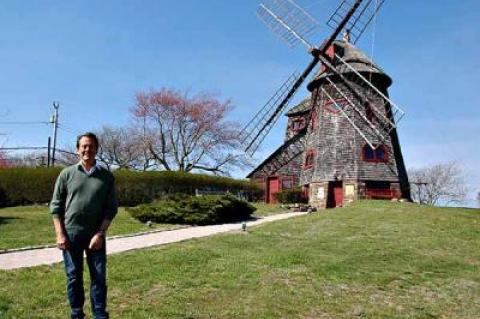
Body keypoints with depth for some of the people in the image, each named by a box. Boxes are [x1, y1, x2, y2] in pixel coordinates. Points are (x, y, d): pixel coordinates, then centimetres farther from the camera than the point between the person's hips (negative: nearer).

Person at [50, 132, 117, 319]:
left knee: (99, 277, 4)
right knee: (74, 277, 10)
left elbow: (111, 208, 0)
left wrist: (100, 233, -9)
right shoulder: (67, 174, 2)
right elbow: (56, 205, 2)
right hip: (71, 233, 0)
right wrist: (60, 234, -5)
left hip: (95, 235, 0)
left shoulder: (106, 176, 1)